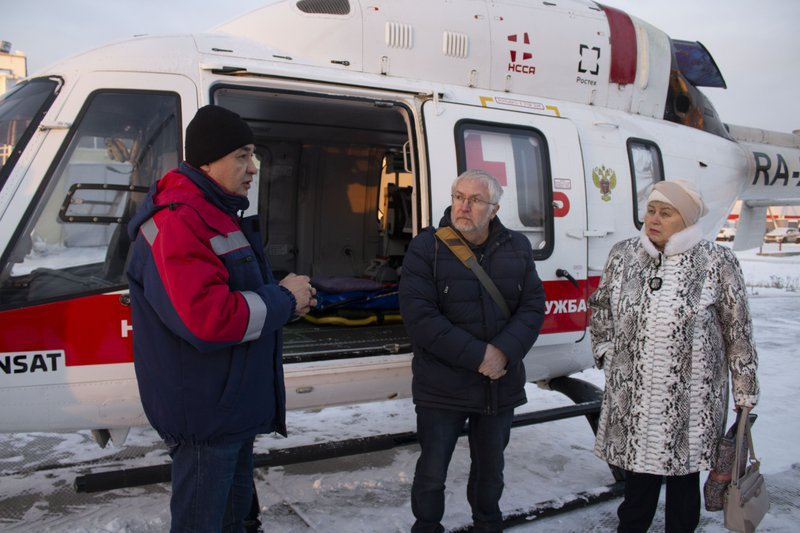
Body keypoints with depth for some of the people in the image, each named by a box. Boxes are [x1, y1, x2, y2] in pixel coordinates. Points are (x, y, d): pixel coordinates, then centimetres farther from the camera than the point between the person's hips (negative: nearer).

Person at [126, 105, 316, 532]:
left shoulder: (218, 215, 12)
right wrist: (284, 300, -18)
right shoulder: (177, 223, -23)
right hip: (205, 414, -10)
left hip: (234, 408, 10)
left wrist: (286, 296, 2)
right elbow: (208, 318, -32)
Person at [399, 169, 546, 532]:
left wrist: (505, 352, -18)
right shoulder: (426, 248, -11)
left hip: (501, 386, 4)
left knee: (490, 468, 22)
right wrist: (477, 356, -22)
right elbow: (419, 316, -19)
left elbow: (533, 306, -1)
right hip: (442, 388, -4)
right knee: (432, 471, 8)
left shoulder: (517, 248, 2)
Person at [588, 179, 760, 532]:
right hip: (634, 399, 2)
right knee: (638, 472, 12)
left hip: (692, 403, -2)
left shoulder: (717, 262, -6)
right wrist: (605, 351, 11)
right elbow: (600, 308, 17)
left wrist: (745, 392, 2)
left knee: (684, 476, 14)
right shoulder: (623, 256, 2)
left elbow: (738, 332, -1)